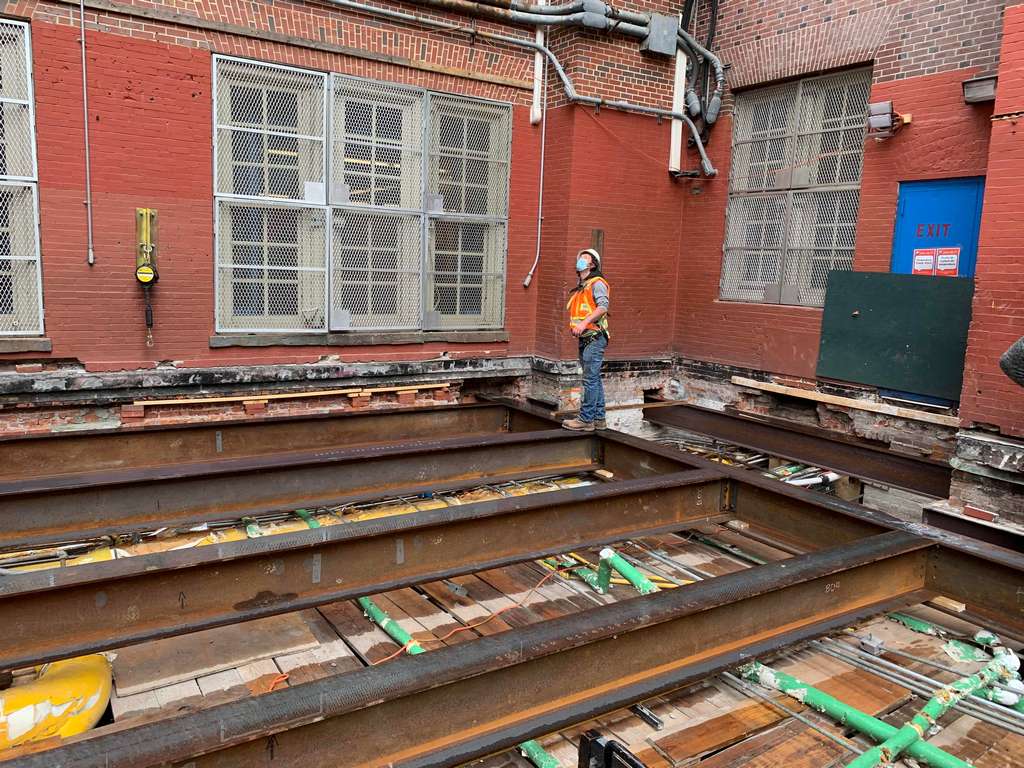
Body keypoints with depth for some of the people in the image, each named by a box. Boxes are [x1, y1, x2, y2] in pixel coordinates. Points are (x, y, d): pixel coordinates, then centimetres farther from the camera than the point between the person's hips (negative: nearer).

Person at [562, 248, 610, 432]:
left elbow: (603, 307, -19)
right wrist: (575, 326, 8)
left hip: (594, 337, -9)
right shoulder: (580, 287, 22)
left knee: (590, 379, -9)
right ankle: (598, 419, 17)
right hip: (584, 339, 9)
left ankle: (586, 419, -7)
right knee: (594, 379, 12)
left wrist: (584, 323, -25)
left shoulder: (597, 283, -6)